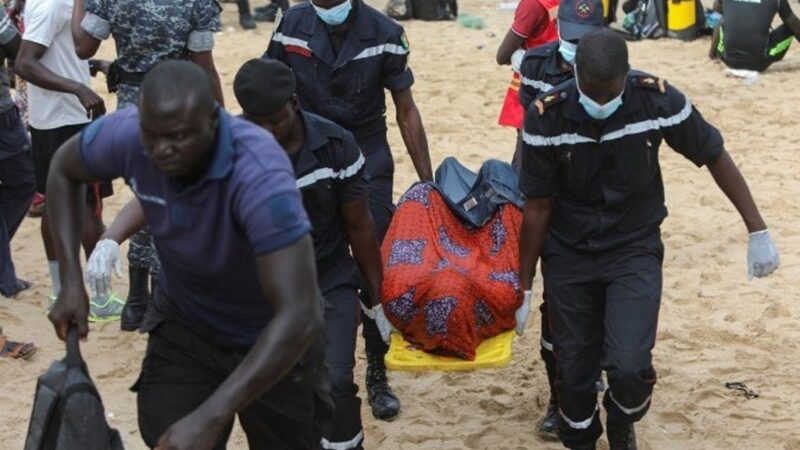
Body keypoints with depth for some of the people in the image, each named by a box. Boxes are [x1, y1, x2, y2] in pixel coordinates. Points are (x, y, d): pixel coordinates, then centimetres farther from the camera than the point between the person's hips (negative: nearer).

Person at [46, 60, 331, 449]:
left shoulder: (259, 174, -39)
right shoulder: (126, 135, -24)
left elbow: (299, 316, -43)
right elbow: (63, 169, 0)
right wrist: (71, 281, -9)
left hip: (275, 341, -3)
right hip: (183, 328, 3)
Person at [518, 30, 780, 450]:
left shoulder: (659, 100, -20)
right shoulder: (546, 117, -19)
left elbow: (715, 157, -4)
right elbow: (537, 207, -9)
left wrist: (757, 231, -2)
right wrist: (524, 284, -3)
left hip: (635, 250, 0)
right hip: (568, 256, 1)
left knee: (629, 366, -14)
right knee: (573, 370, 5)